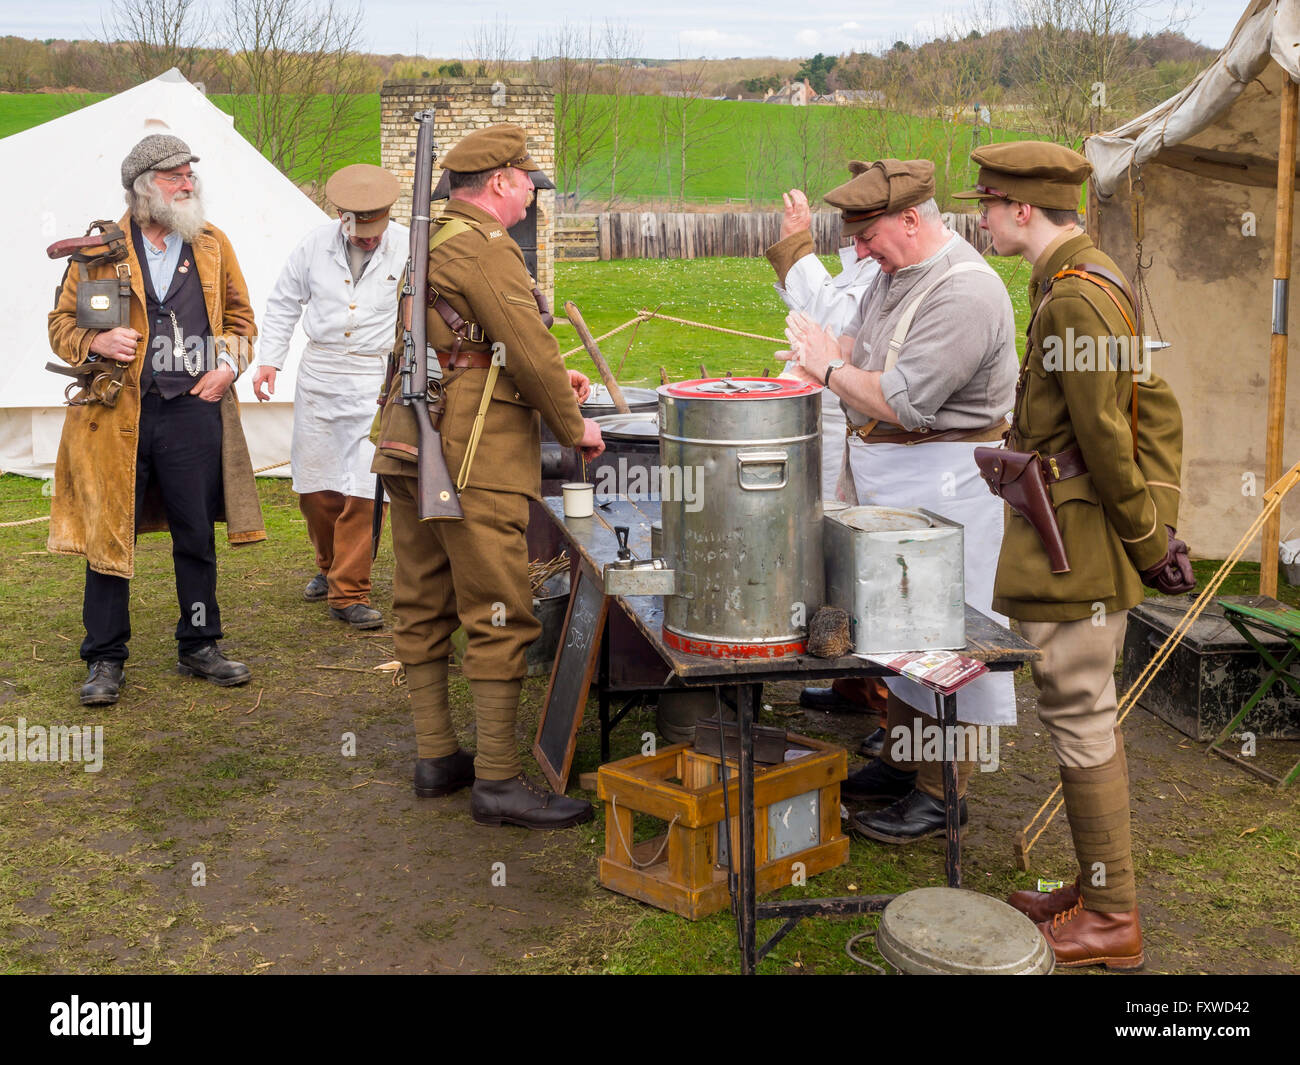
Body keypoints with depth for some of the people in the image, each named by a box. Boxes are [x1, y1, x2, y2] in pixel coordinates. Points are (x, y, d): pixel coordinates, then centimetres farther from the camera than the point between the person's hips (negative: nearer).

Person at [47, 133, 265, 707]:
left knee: (197, 535, 8)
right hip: (116, 412, -2)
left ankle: (200, 646, 23)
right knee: (109, 534, 2)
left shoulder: (213, 244, 11)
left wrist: (228, 364, 0)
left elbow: (240, 316, 18)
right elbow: (61, 321, 9)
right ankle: (105, 660, 12)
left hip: (193, 409, 2)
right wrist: (95, 342, -12)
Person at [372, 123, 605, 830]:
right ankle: (498, 782, -2)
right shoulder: (484, 249, -12)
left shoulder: (431, 241, 19)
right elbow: (530, 348, -15)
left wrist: (547, 377, 21)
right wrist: (573, 428, -1)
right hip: (474, 455, -10)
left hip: (410, 450, 10)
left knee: (424, 606, 12)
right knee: (499, 615, -6)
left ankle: (436, 757, 22)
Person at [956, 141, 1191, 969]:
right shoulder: (1092, 282, 13)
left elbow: (1105, 440, -20)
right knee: (1088, 717, 17)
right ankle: (1099, 889, 30)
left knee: (1079, 720, -1)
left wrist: (1147, 537, -11)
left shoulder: (1077, 298, -19)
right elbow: (1159, 409, 15)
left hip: (1075, 545, -10)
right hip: (1085, 546, 10)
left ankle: (1111, 923, 11)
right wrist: (1159, 520, 11)